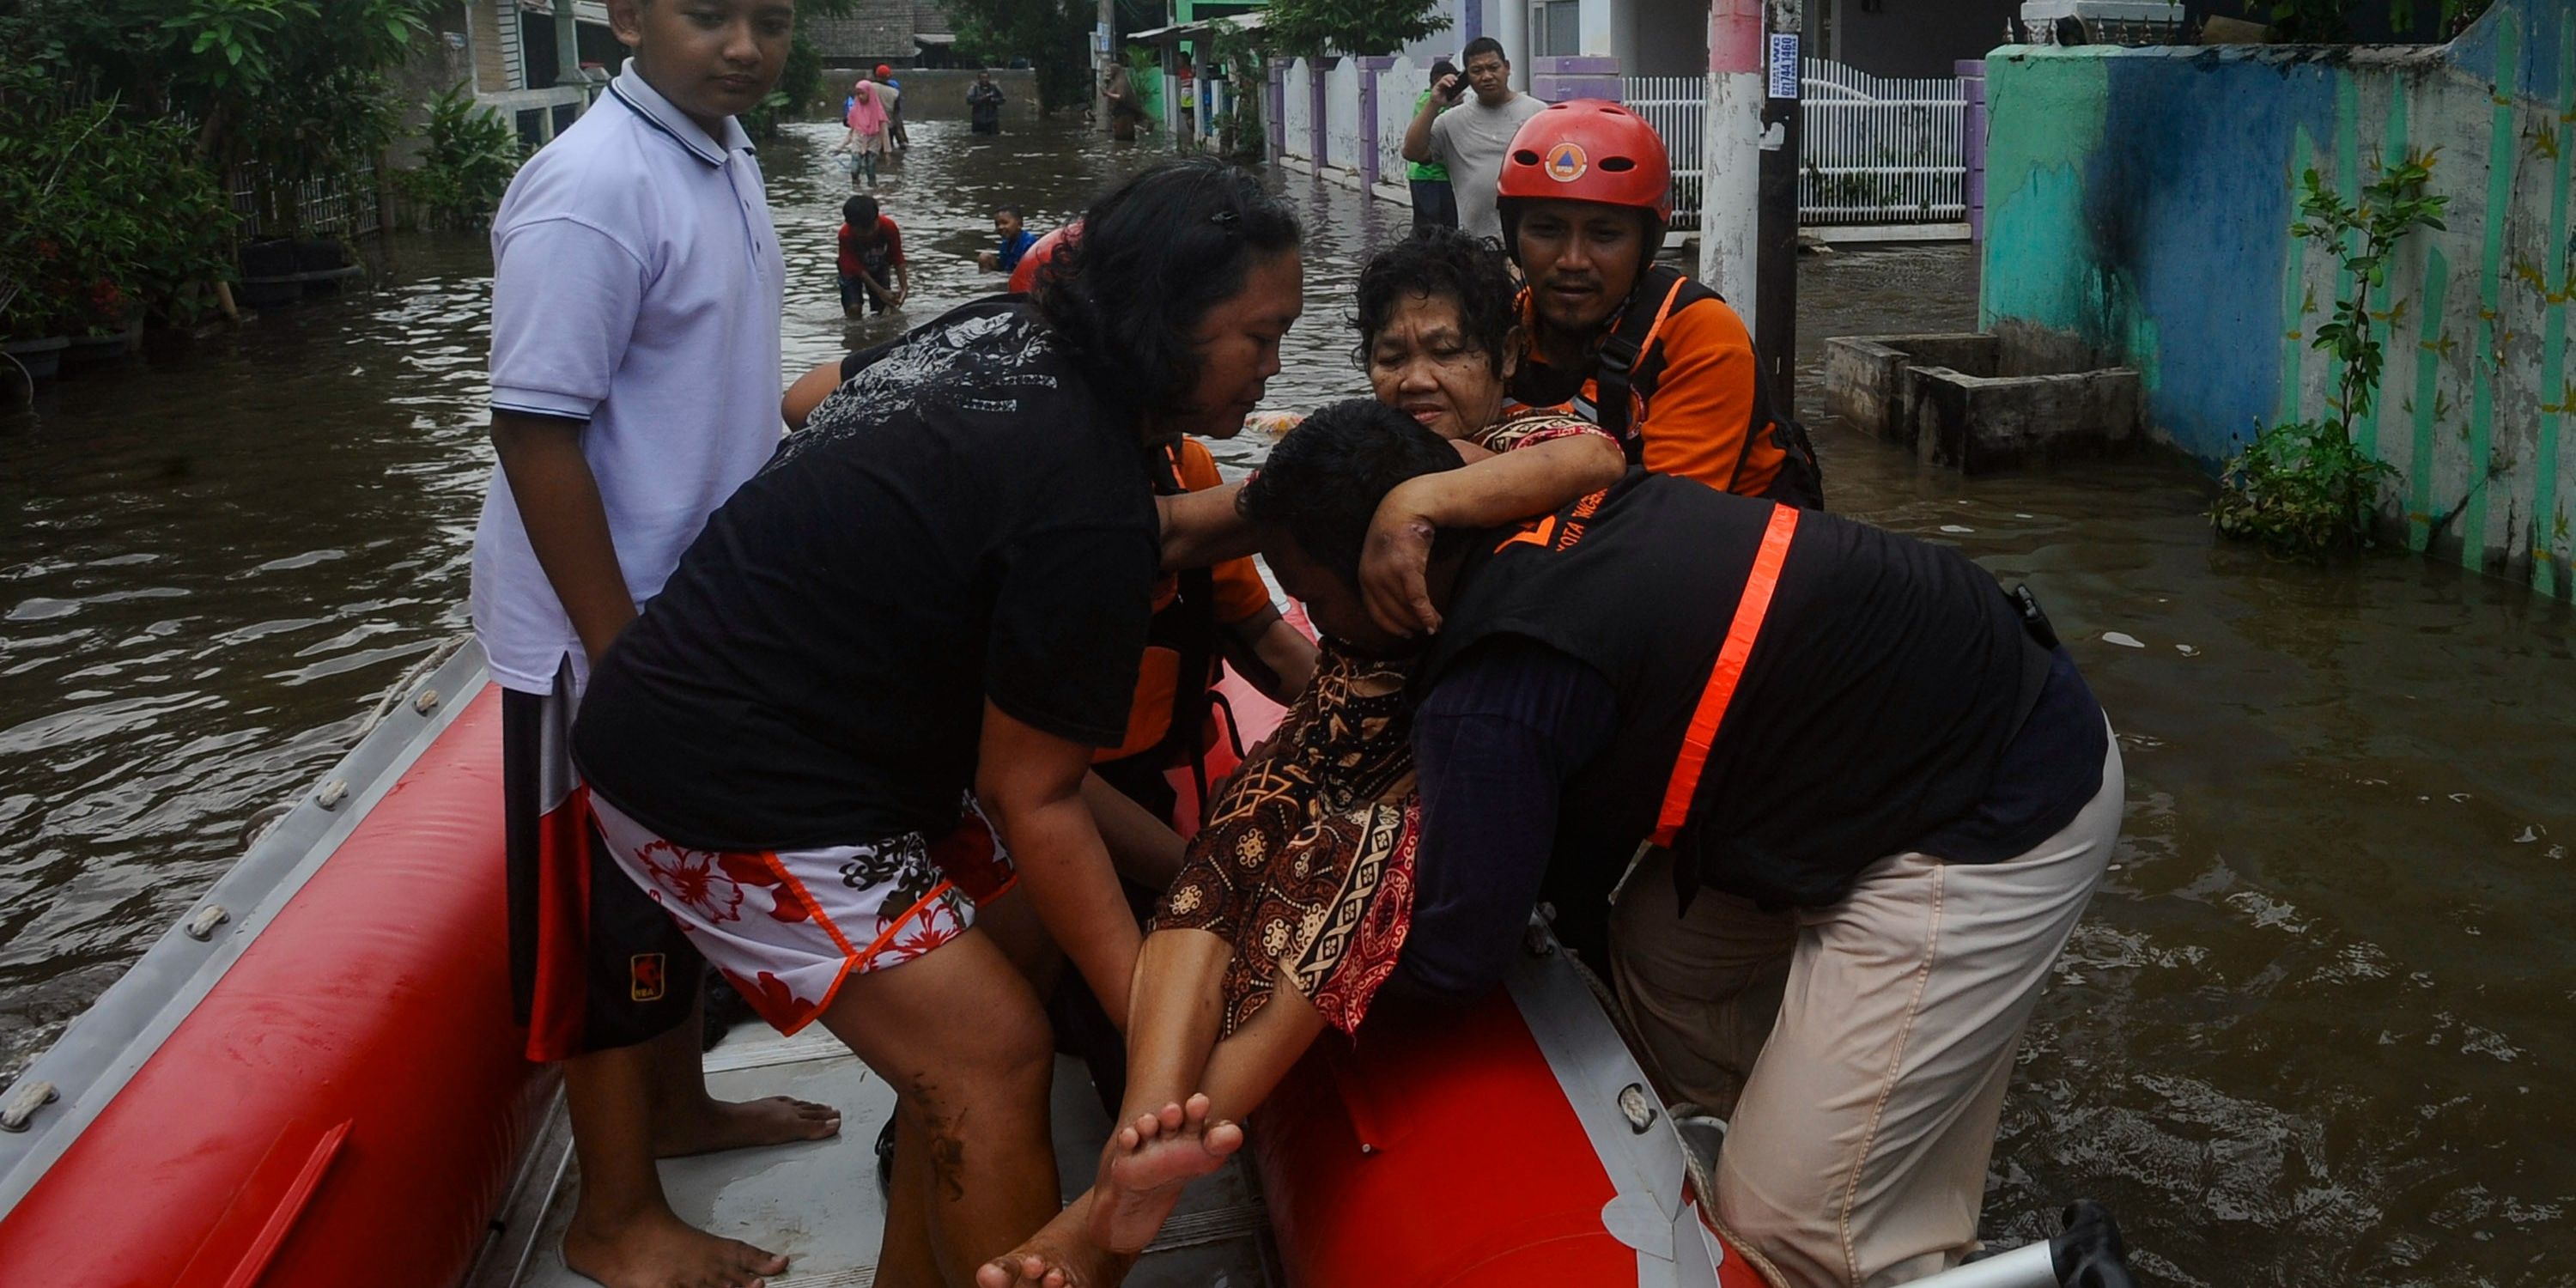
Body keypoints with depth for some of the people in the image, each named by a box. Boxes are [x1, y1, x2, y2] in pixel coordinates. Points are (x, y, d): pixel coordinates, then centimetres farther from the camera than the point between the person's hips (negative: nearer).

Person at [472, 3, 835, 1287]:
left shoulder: (726, 156, 5)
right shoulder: (592, 189, -23)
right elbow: (535, 434, -24)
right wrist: (622, 658, -23)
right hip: (600, 635, -9)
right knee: (607, 924, 4)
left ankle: (676, 1107, 41)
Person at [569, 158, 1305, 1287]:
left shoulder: (1007, 334, -2)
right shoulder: (1087, 503, -25)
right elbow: (1031, 799, -18)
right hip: (727, 790, -10)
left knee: (1008, 938, 13)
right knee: (993, 1054, -10)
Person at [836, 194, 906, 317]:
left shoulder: (889, 227, -32)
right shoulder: (846, 235, -37)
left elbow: (898, 260, -22)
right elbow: (856, 268, -29)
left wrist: (904, 287, -34)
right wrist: (881, 292, -34)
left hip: (879, 268, 2)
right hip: (853, 270, -2)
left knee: (883, 308, -4)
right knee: (854, 309, -20)